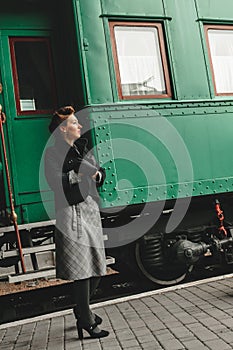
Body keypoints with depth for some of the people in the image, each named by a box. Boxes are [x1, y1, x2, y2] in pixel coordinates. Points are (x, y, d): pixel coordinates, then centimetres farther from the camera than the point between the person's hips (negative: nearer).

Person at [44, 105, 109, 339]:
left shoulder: (82, 149, 17)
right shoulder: (53, 153, -5)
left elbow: (100, 173, 12)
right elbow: (56, 182, -20)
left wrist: (96, 173, -9)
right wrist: (79, 174, -13)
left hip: (91, 210, 8)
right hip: (71, 213, -8)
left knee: (97, 267, 13)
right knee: (82, 270, -4)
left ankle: (82, 309, 35)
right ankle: (86, 321, 10)